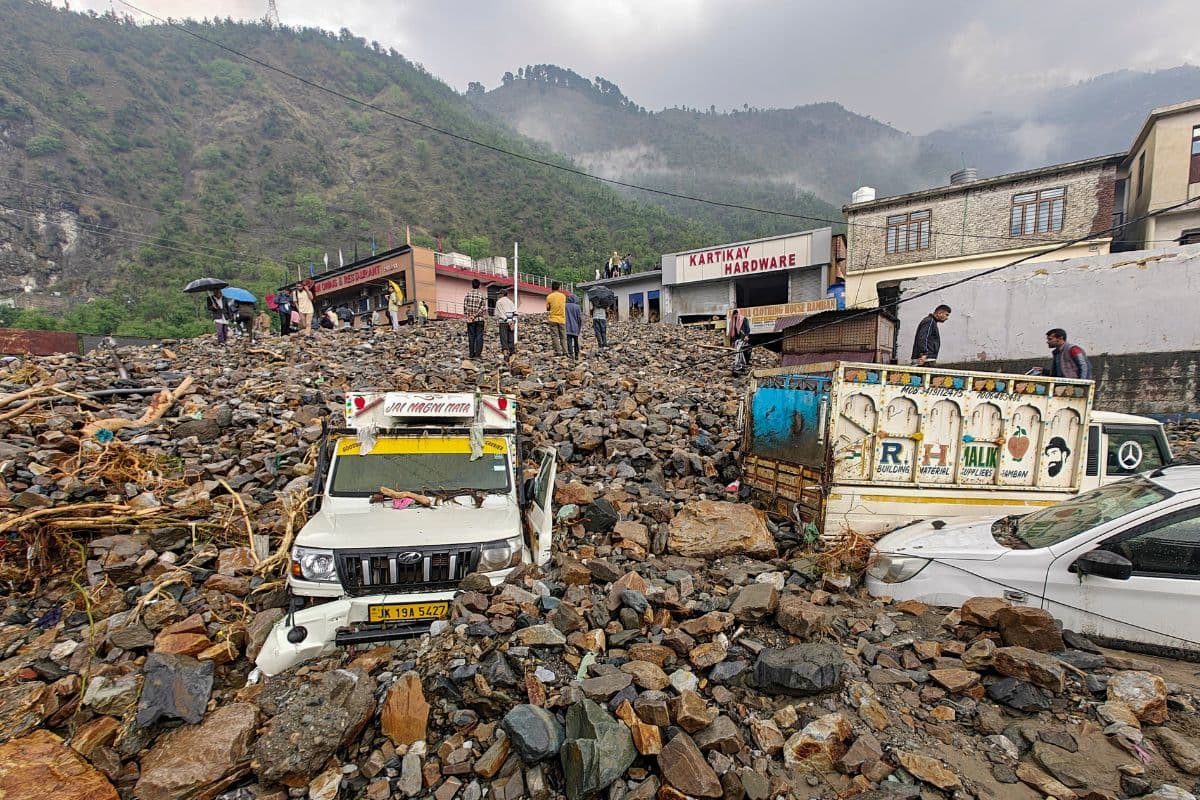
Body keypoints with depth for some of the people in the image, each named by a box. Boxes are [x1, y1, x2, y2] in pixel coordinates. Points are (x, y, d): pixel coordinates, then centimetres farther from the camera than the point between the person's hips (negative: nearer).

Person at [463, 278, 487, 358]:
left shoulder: (468, 294, -1)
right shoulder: (481, 295, -4)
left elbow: (465, 306, -3)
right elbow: (483, 308, -10)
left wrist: (467, 316, 3)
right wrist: (475, 315, -7)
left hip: (470, 319, 1)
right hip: (479, 319, -1)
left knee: (471, 336, 6)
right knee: (479, 336, 2)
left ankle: (471, 354, 6)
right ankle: (478, 354, -1)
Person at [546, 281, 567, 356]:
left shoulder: (549, 297, -5)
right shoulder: (563, 296, 3)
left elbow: (547, 308, 0)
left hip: (553, 319, -3)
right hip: (562, 319, 3)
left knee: (555, 336, 0)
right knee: (563, 337, 9)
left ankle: (558, 351, -6)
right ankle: (565, 351, 4)